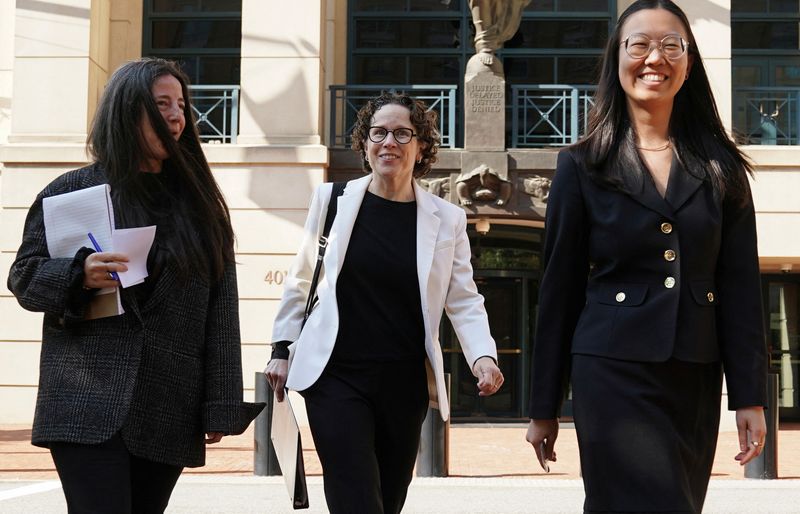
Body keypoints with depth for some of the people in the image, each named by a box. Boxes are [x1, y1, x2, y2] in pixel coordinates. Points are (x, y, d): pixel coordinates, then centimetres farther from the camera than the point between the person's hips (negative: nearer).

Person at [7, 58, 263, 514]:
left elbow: (221, 312, 9)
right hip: (90, 406, -3)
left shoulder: (199, 203, 13)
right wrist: (79, 275, -15)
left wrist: (221, 407, 3)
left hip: (170, 412, 3)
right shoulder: (74, 190, 6)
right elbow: (24, 276, 6)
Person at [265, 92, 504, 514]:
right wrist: (283, 349, 9)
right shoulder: (332, 199, 1)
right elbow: (301, 281, 10)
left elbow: (464, 301, 3)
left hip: (404, 385, 2)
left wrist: (483, 357, -13)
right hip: (336, 377, -2)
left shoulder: (447, 220, 2)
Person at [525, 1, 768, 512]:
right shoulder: (584, 166, 2)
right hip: (614, 372, -3)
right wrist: (544, 407, 2)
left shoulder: (720, 167, 8)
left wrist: (750, 396, -1)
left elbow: (741, 286, 5)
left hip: (696, 378, 3)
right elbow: (559, 288, 2)